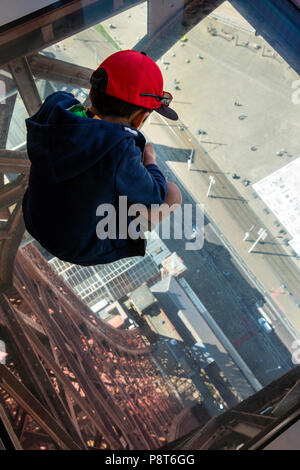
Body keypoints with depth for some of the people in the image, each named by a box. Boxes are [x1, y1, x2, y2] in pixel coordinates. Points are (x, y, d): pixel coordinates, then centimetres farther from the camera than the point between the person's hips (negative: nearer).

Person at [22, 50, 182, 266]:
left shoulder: (55, 105, -17)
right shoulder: (119, 151, -36)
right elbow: (154, 195, -16)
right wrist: (150, 159, 2)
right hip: (82, 250, -6)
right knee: (172, 193, 6)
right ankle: (130, 238, 25)